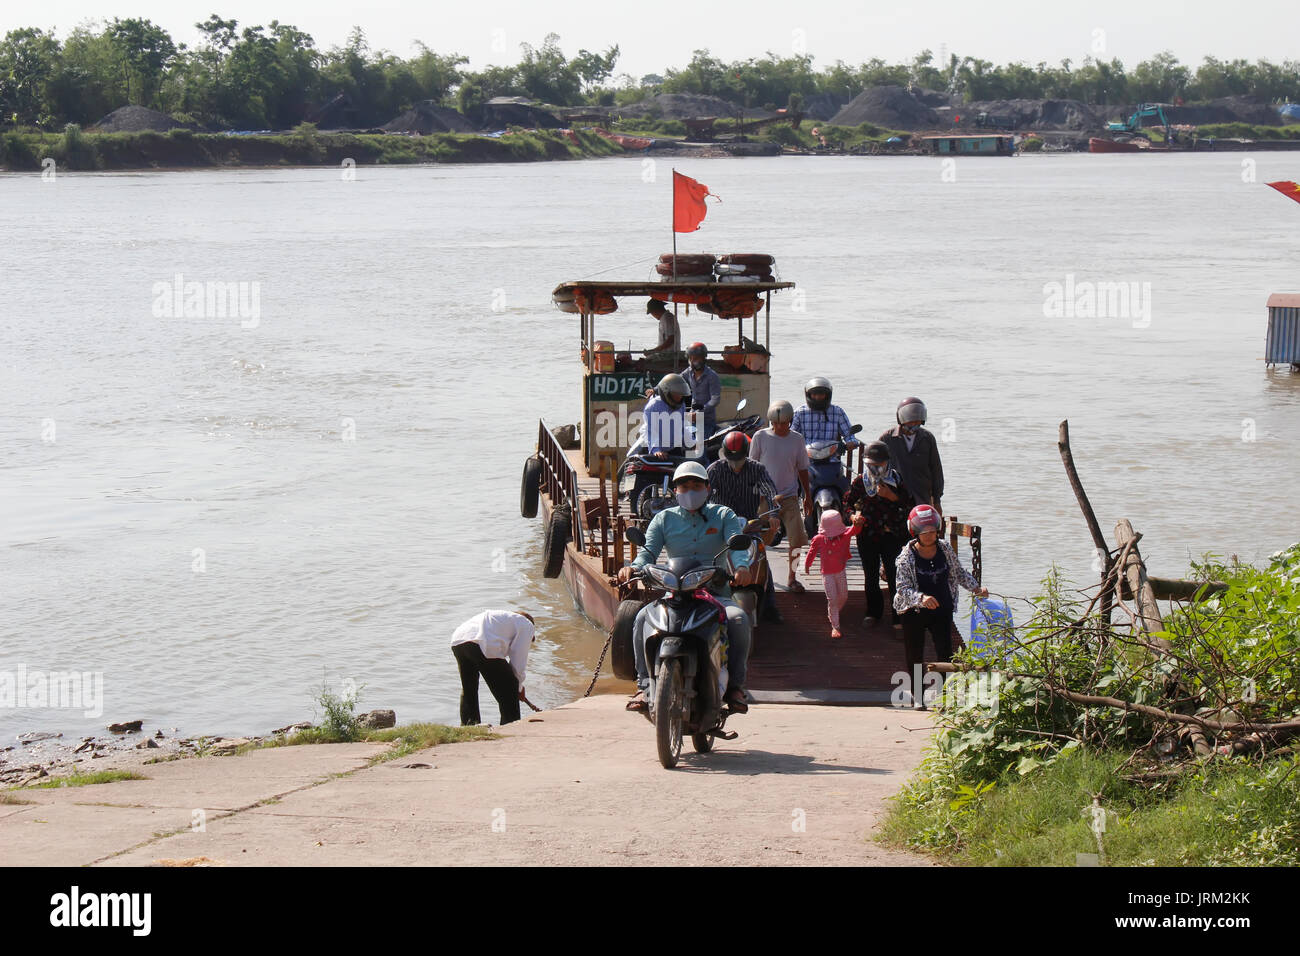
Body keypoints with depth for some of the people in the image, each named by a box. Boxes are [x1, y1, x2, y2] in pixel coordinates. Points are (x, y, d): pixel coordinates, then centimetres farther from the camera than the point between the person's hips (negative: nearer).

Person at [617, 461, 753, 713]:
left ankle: (735, 685, -16)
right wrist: (633, 568, -24)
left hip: (716, 591, -1)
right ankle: (645, 685, -19)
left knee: (738, 619, -32)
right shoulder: (665, 518, 15)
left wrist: (742, 566, -30)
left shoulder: (723, 515, 13)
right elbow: (649, 550, 1)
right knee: (643, 618, -27)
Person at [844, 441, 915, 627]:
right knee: (871, 576, 11)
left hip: (891, 535, -2)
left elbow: (910, 504, -2)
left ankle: (898, 615, 4)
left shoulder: (897, 479, -1)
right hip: (867, 535, 2)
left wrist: (892, 496, -16)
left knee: (894, 576, -4)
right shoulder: (860, 481, 2)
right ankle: (874, 612, 27)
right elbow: (848, 503, 13)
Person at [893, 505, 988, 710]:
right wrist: (921, 598, -38)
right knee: (914, 656, 8)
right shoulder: (907, 555, -15)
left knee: (945, 654, -4)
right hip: (915, 613, -2)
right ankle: (917, 696, 24)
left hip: (942, 610, 2)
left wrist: (976, 588, -4)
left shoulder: (945, 549, -4)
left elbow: (959, 573, 11)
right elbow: (903, 588, -19)